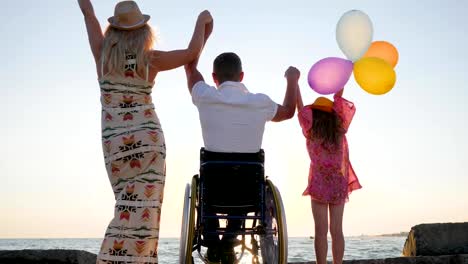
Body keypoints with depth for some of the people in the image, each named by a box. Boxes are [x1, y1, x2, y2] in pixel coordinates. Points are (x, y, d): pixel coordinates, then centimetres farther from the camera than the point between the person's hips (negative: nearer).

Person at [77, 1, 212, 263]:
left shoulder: (103, 53, 0)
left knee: (128, 205, 12)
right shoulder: (151, 59, -5)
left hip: (115, 142, 3)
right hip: (148, 138, -3)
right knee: (142, 208, -3)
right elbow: (192, 52, -1)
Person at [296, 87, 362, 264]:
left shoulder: (312, 131, -4)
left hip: (320, 184, -3)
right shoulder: (339, 129, 2)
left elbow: (300, 106, 1)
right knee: (337, 230, 6)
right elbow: (338, 98, 9)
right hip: (339, 184, 3)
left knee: (321, 231, -2)